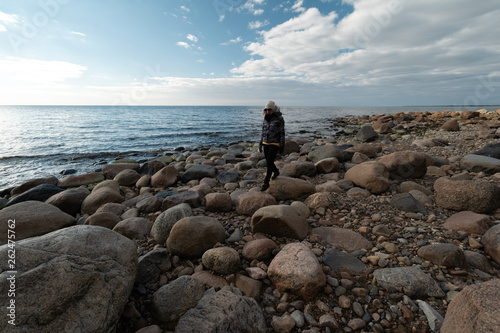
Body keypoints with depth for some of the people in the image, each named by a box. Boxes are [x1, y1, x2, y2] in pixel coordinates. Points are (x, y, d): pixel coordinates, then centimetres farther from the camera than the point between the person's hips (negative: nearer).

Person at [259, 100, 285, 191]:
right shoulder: (266, 118, 6)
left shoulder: (279, 119, -11)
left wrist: (282, 146, -12)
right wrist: (260, 144, 10)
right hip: (266, 143, 6)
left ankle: (266, 183, -1)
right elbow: (264, 132, 11)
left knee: (269, 162, -11)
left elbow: (282, 133, -9)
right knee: (268, 161, 14)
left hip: (275, 143, -6)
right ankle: (276, 172, 45)